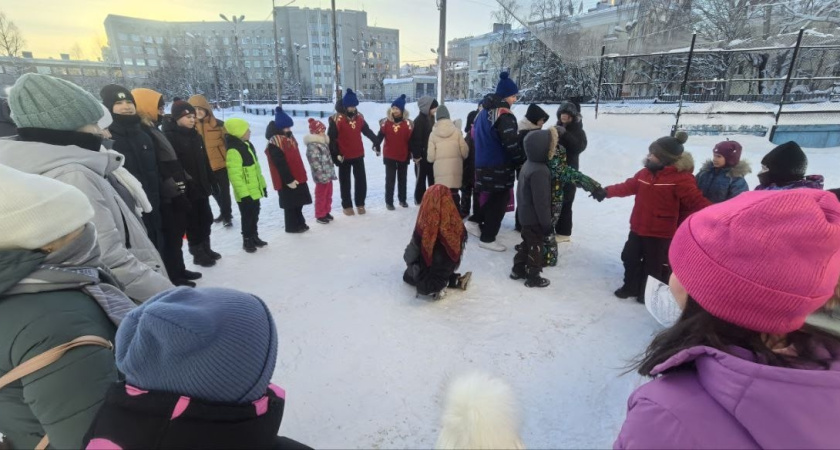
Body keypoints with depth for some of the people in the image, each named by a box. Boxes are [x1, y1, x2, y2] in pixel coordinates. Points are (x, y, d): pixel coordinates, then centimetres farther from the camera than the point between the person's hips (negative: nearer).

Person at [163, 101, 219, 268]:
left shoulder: (195, 135, 13)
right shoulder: (170, 137, -11)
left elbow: (205, 161, 16)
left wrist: (212, 180, 16)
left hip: (202, 185, 7)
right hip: (187, 189, -7)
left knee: (206, 219, 15)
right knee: (193, 222, 3)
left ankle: (206, 248, 30)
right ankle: (198, 253, 15)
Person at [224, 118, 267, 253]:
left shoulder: (247, 145, 10)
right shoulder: (233, 151, -20)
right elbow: (235, 176, -23)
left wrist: (263, 185, 19)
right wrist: (244, 194, -23)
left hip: (255, 191, 8)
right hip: (246, 194, -8)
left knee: (254, 216, 19)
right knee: (247, 218, 5)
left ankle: (254, 237, 33)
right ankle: (247, 240, 20)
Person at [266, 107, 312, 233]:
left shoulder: (289, 137, 12)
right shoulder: (274, 144, -19)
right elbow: (280, 165, -22)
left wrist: (301, 173, 19)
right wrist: (289, 180, -21)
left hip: (297, 177, 9)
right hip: (286, 181, -9)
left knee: (298, 201, 17)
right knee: (290, 204, 2)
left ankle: (300, 223, 31)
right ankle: (292, 226, 15)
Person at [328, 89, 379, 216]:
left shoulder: (359, 117, 3)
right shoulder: (337, 119, -14)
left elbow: (367, 131, 14)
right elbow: (331, 138, -16)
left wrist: (376, 142, 10)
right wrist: (335, 154, -23)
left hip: (358, 155, 5)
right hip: (344, 156, -5)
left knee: (361, 180, 11)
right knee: (345, 181, 8)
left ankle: (360, 203, 26)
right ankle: (347, 205, 19)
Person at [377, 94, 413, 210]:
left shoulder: (408, 123, -3)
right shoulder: (386, 122, -3)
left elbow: (411, 140, -1)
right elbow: (380, 135, -4)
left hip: (404, 156, 1)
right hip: (389, 156, -1)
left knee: (402, 178, 14)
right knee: (390, 179, 5)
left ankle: (403, 199, 28)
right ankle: (389, 201, 13)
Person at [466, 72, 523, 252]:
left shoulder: (484, 110, 11)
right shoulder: (504, 115, -18)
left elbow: (475, 134, 20)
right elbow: (512, 143, -22)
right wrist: (524, 161, -10)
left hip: (483, 163, 9)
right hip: (499, 166, -9)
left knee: (494, 198, 23)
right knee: (499, 201, 3)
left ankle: (475, 221, 21)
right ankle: (487, 238, 10)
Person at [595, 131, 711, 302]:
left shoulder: (681, 179, -18)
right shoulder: (645, 173, 2)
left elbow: (697, 201, -22)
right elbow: (627, 187, 13)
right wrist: (606, 192, 13)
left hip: (660, 233, -6)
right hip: (638, 228, 7)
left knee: (653, 265, 10)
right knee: (630, 258, 18)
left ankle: (648, 292, 33)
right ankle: (630, 287, 39)